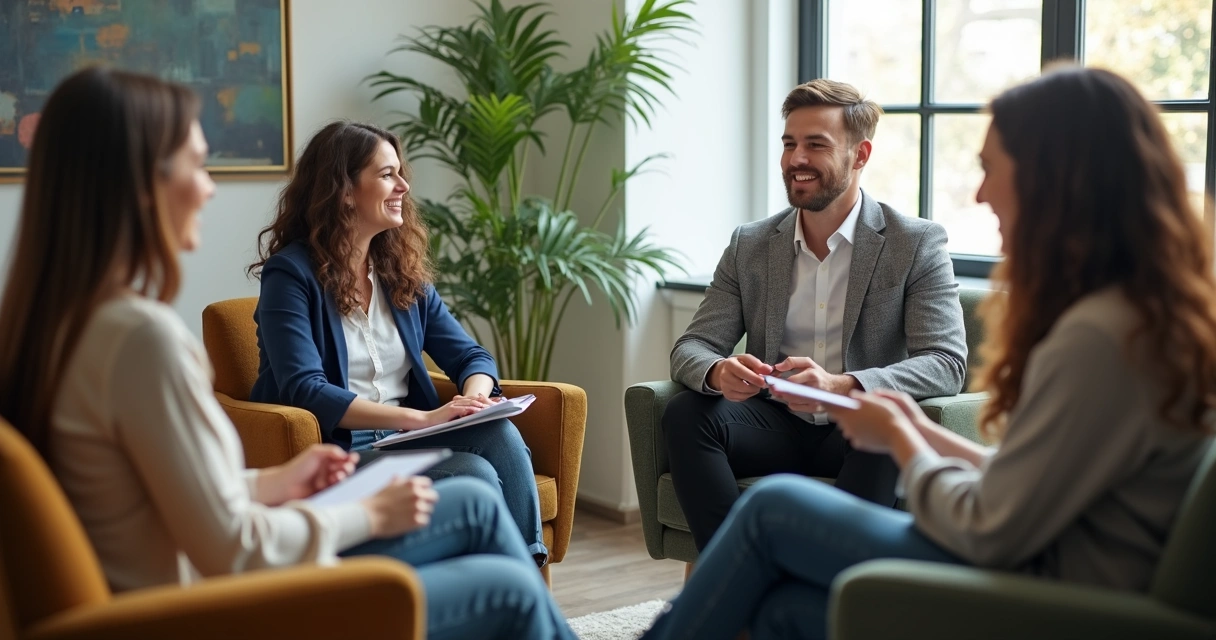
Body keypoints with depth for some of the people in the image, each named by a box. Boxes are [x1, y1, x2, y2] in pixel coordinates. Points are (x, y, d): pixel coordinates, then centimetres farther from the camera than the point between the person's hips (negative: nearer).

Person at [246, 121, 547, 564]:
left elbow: (470, 356, 13)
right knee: (476, 475, -28)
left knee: (501, 436, -25)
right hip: (336, 454, -6)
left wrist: (475, 399, -13)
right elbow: (305, 390, -18)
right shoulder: (291, 273, -6)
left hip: (406, 442, 6)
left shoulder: (402, 271, 14)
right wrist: (424, 418, -25)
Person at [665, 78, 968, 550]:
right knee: (685, 413, -24)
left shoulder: (917, 244, -1)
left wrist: (839, 385, -31)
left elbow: (947, 364, -12)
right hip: (777, 429, 3)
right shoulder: (749, 246, 10)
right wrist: (720, 373, -22)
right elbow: (690, 348, 5)